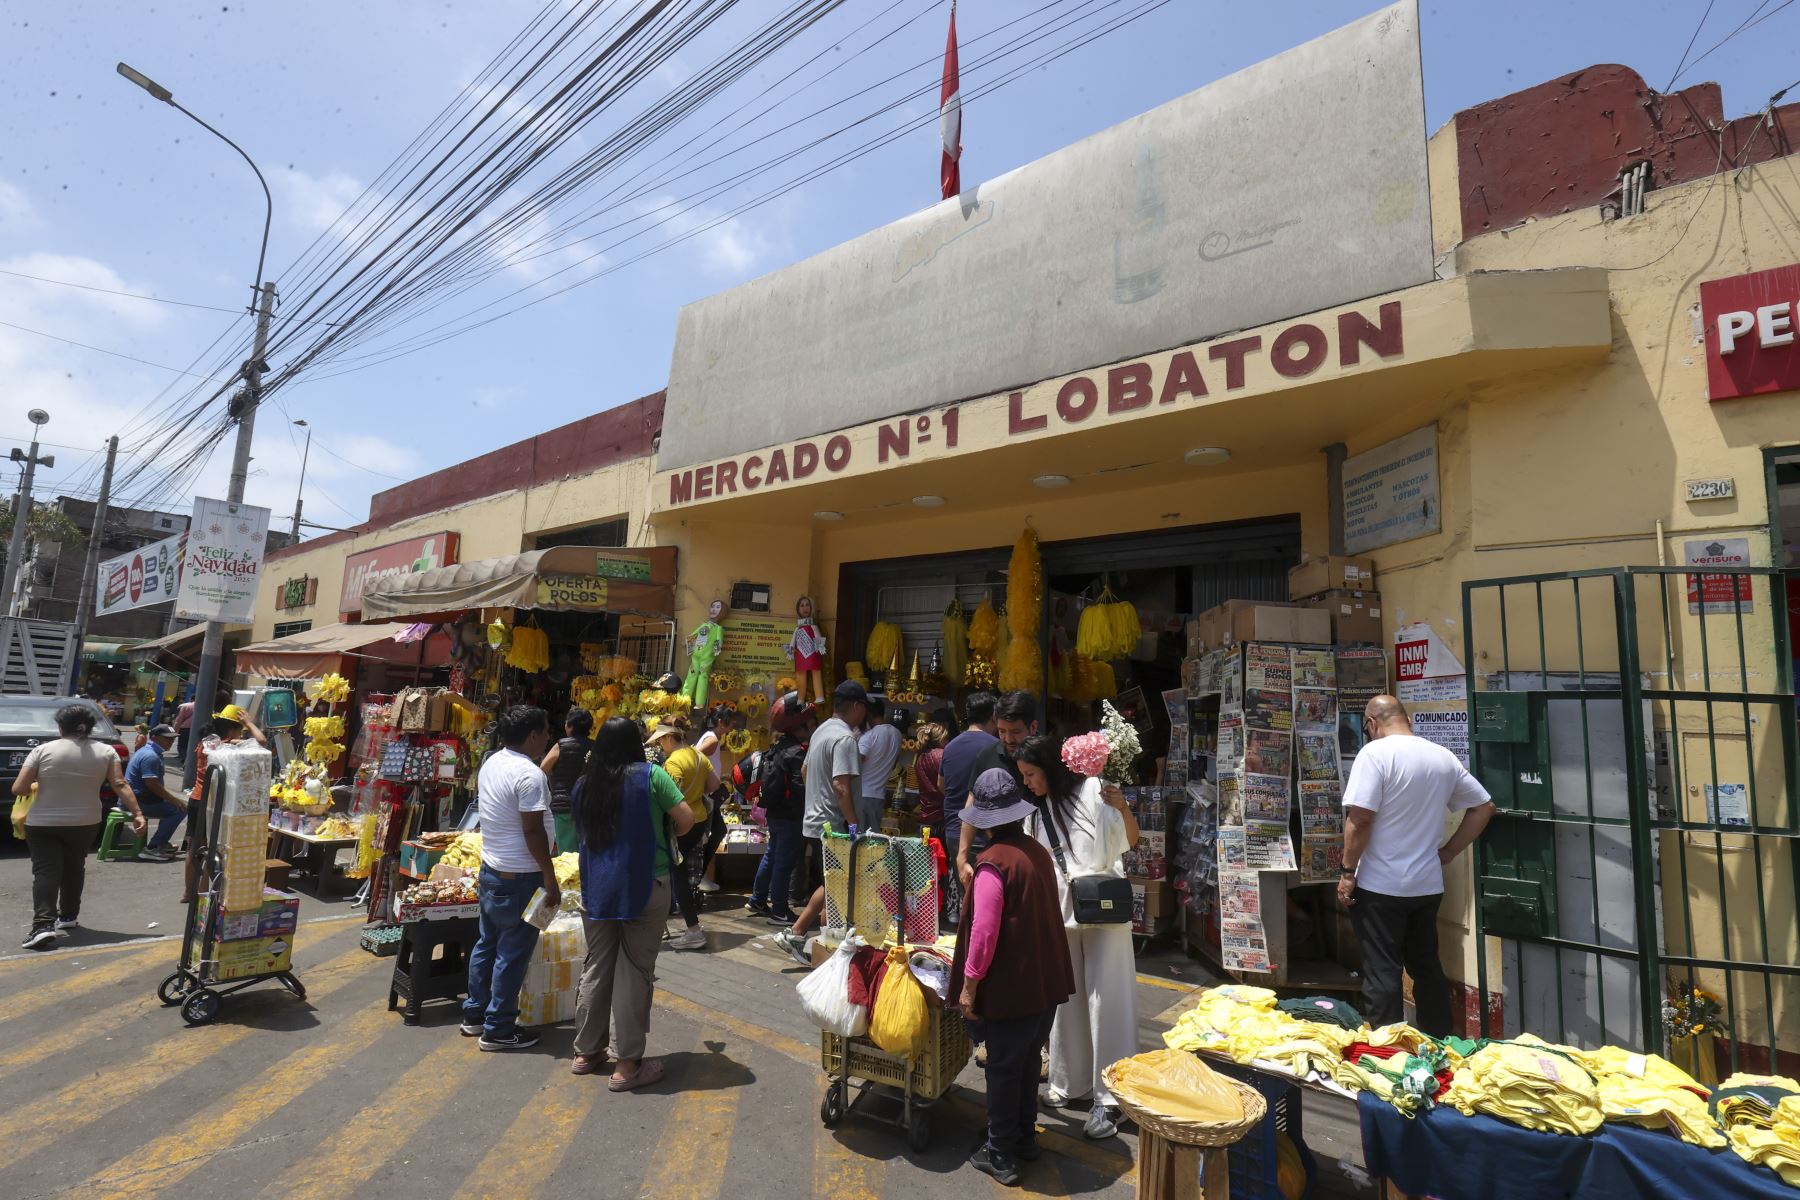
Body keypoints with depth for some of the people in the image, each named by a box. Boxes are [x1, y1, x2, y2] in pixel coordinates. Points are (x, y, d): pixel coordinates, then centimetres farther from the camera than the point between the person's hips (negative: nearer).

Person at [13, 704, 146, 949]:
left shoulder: (43, 750, -9)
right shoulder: (106, 751, -4)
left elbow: (19, 789, -9)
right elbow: (120, 785, -10)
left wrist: (37, 786, 12)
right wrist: (137, 814, -10)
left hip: (43, 823, -3)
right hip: (85, 823, 3)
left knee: (45, 871, -2)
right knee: (74, 867, 20)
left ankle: (43, 925, -15)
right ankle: (68, 917, 29)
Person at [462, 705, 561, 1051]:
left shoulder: (491, 762, 5)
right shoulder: (529, 774, -23)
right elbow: (533, 831, -24)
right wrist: (550, 879, -17)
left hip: (490, 870, 9)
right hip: (520, 878, -9)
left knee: (487, 944, 20)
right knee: (513, 955, 3)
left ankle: (474, 1014, 33)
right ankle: (498, 1029, 12)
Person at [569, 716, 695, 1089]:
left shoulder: (584, 785, 4)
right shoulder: (649, 776, -10)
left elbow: (582, 833, 16)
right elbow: (686, 818, -11)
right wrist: (666, 836, 8)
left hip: (596, 887, 5)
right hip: (644, 886, -5)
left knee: (596, 967, 17)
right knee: (634, 971, 2)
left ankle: (586, 1052, 29)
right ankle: (627, 1065, 9)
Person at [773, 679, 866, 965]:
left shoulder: (821, 730, 12)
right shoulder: (844, 738, -18)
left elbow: (806, 771, 22)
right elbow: (841, 785, -25)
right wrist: (855, 826, -21)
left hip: (815, 820, 10)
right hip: (833, 824, -10)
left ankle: (794, 934, 19)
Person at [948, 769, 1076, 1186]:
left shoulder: (993, 862, -23)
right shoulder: (1037, 851, 2)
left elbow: (984, 931, -25)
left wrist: (969, 984, -14)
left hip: (1011, 987, -7)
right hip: (1046, 980, 8)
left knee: (1003, 1070, 9)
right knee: (1028, 1062, 22)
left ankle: (1001, 1156, 23)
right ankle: (1024, 1139, 38)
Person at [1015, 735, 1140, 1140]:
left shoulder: (1090, 792, -10)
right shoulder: (1036, 812, 7)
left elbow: (1131, 841, -7)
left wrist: (1123, 808, -24)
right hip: (1060, 912, 5)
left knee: (1105, 1001, -1)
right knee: (1066, 999, 11)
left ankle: (1109, 1099, 9)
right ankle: (1070, 1085, 26)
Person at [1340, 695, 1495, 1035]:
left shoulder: (1375, 752, -15)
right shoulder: (1443, 756, 6)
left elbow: (1359, 818, -21)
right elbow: (1483, 807, 14)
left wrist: (1347, 872, -12)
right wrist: (1446, 853, 14)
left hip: (1379, 887, -7)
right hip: (1428, 885, 7)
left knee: (1381, 974, 1)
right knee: (1427, 968, 19)